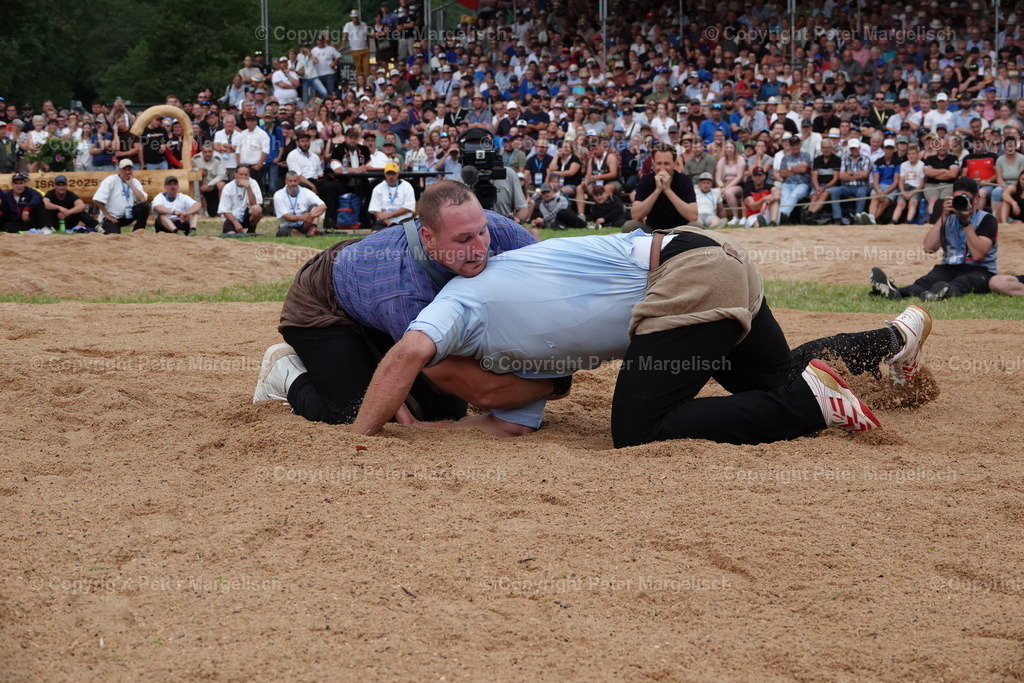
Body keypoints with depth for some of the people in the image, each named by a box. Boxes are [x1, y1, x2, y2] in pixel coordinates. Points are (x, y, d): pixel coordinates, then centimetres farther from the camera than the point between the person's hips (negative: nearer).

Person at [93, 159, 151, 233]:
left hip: (128, 215, 5)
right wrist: (106, 215, -14)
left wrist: (131, 185, -12)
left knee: (145, 206, -17)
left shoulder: (135, 182, 4)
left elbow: (143, 200, -12)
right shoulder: (110, 180, -10)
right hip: (112, 218, -4)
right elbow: (97, 200, -18)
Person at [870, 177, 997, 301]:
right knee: (926, 281, -30)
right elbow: (929, 248, -2)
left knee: (961, 283, -39)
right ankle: (894, 292, -61)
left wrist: (966, 221, -14)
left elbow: (978, 254, -15)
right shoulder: (948, 217, 14)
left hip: (979, 270, -3)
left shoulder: (986, 219, 2)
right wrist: (944, 216, -6)